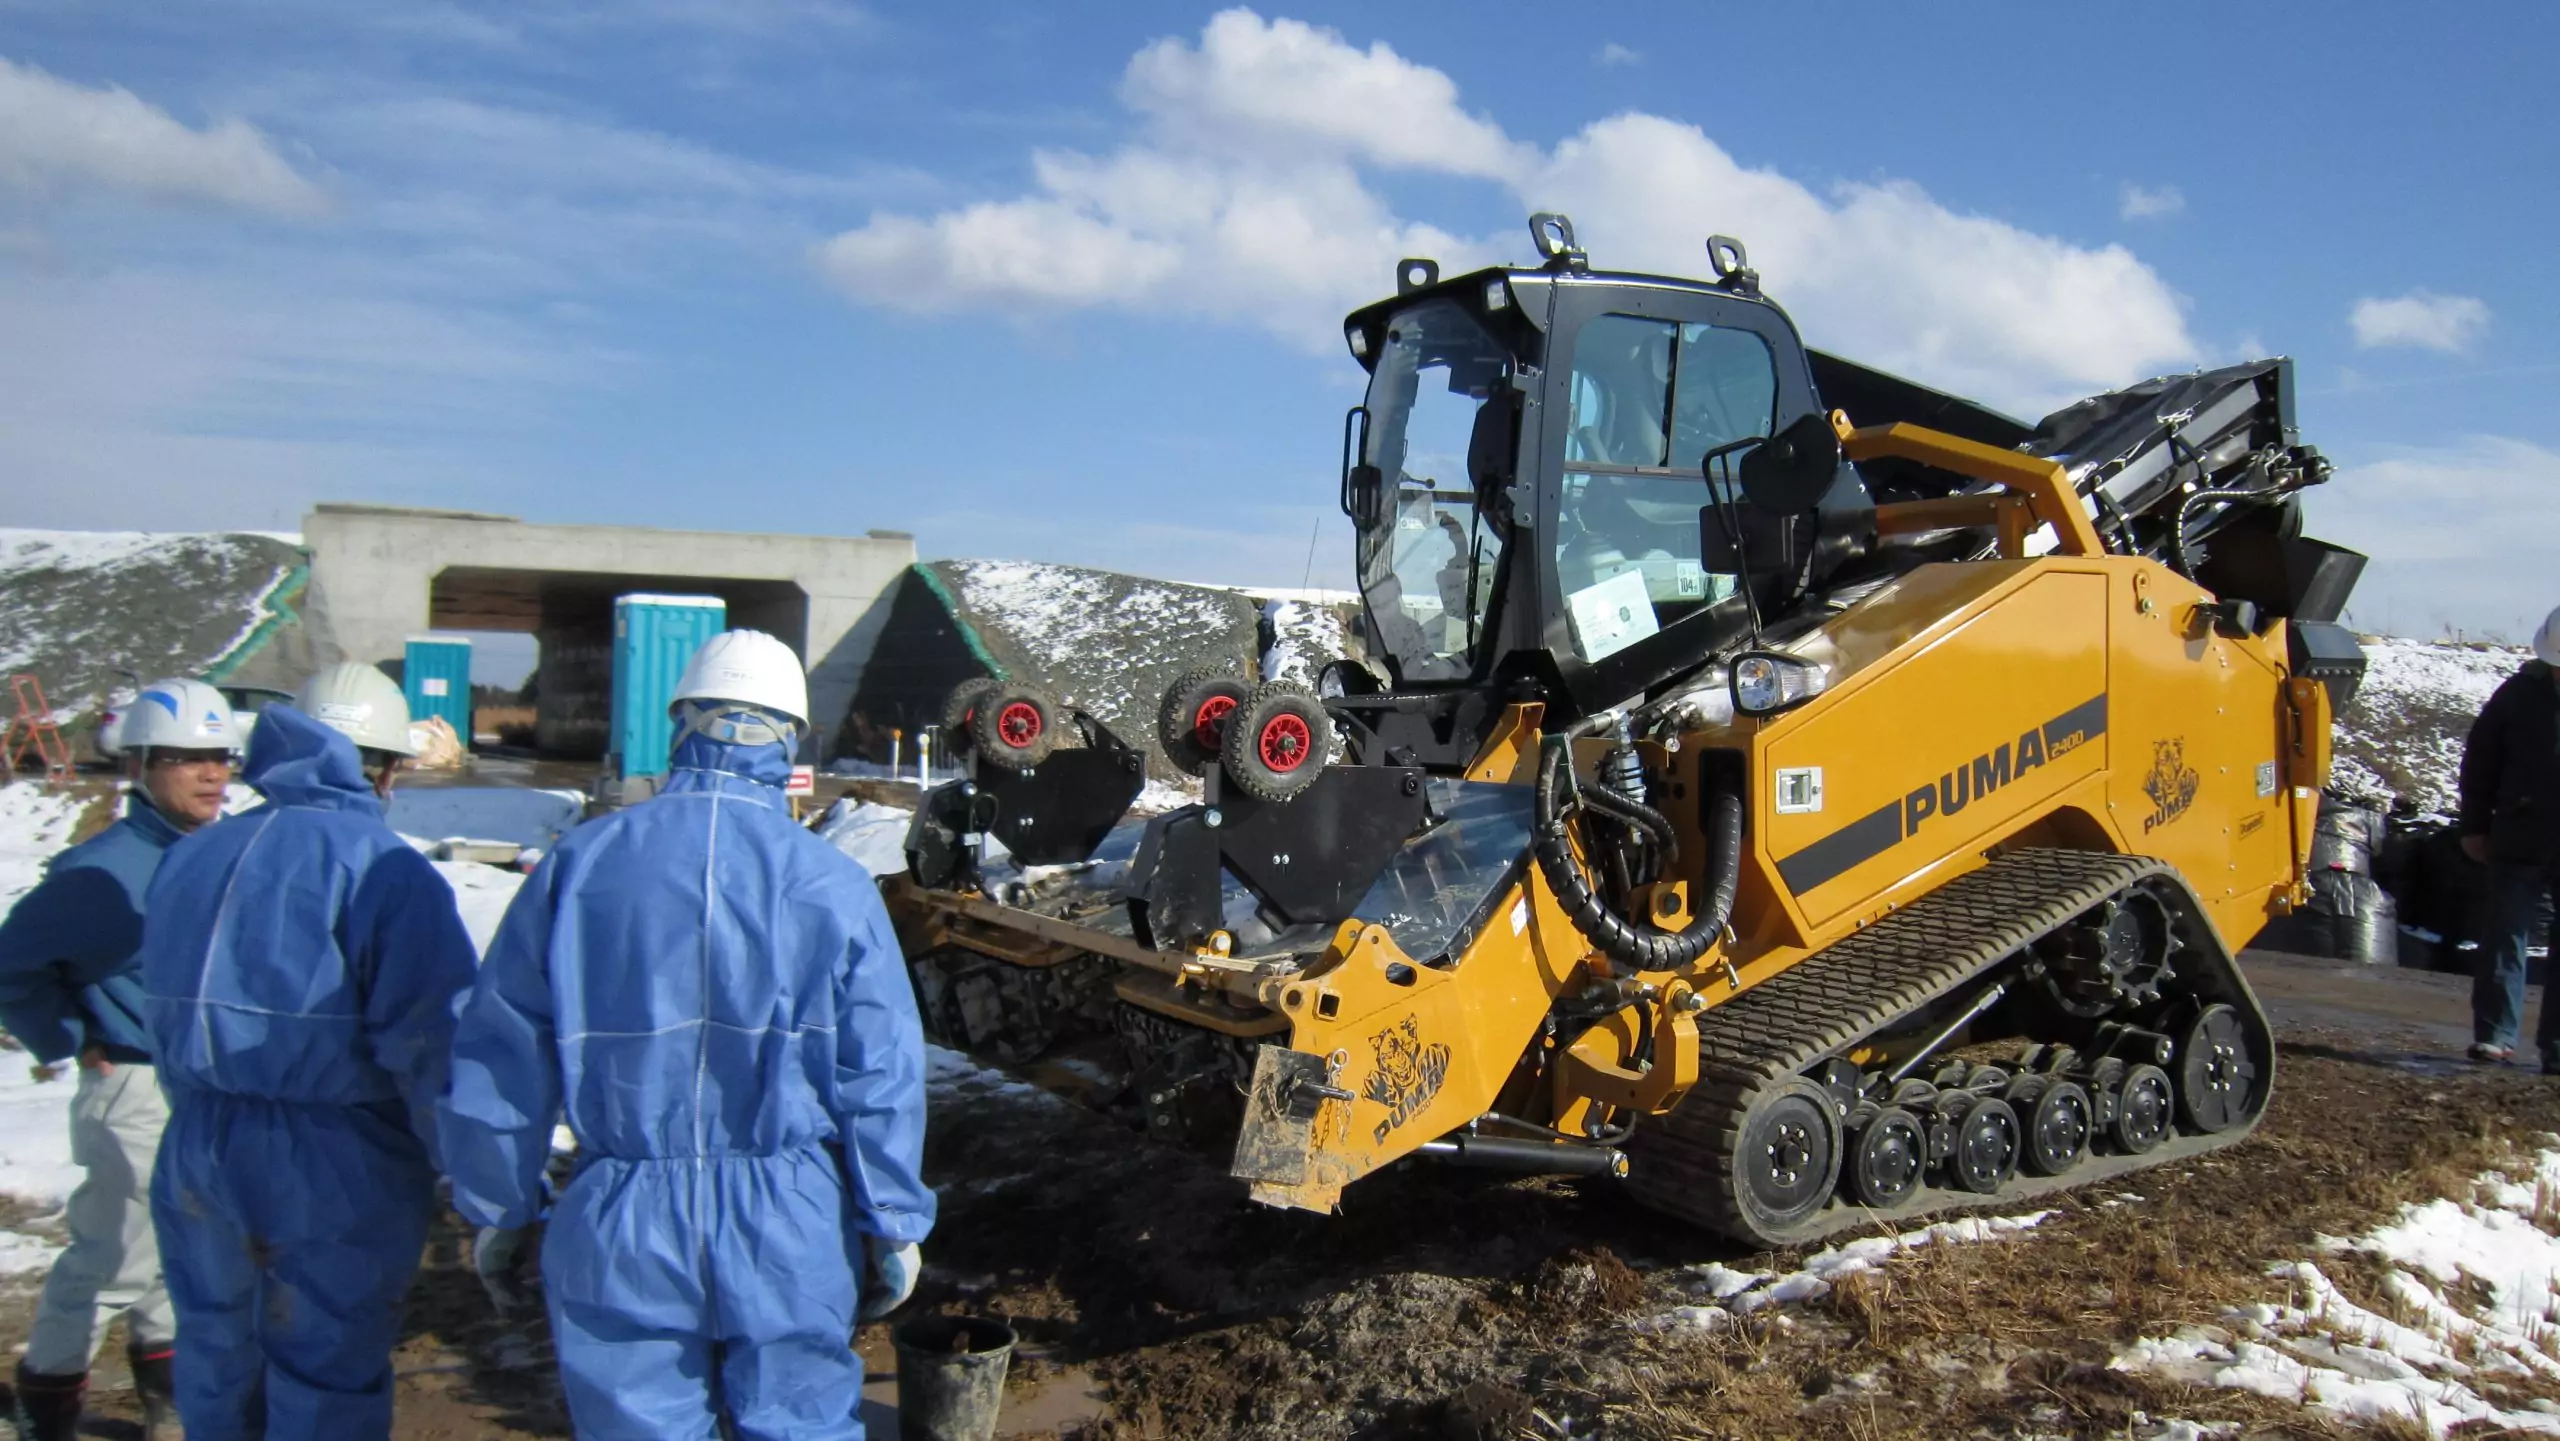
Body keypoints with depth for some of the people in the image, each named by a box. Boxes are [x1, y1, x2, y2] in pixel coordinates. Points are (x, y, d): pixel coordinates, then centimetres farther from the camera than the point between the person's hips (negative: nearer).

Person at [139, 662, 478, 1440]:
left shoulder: (191, 857, 6)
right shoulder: (385, 871, -16)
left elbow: (165, 1011, 12)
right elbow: (430, 1042, -20)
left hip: (197, 1154, 6)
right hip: (336, 1171, -6)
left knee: (218, 1355, 24)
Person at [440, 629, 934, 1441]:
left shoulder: (577, 866, -5)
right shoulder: (832, 885, -9)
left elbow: (500, 1059, 1)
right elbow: (881, 1078, -6)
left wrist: (495, 1214, 12)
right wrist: (893, 1228, 4)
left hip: (618, 1229, 1)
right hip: (790, 1228, -1)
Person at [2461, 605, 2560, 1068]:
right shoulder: (2521, 693, 2)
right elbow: (2480, 758, 6)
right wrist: (2475, 826, 4)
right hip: (2520, 844, 0)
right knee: (2504, 938, 3)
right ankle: (2494, 1034, 8)